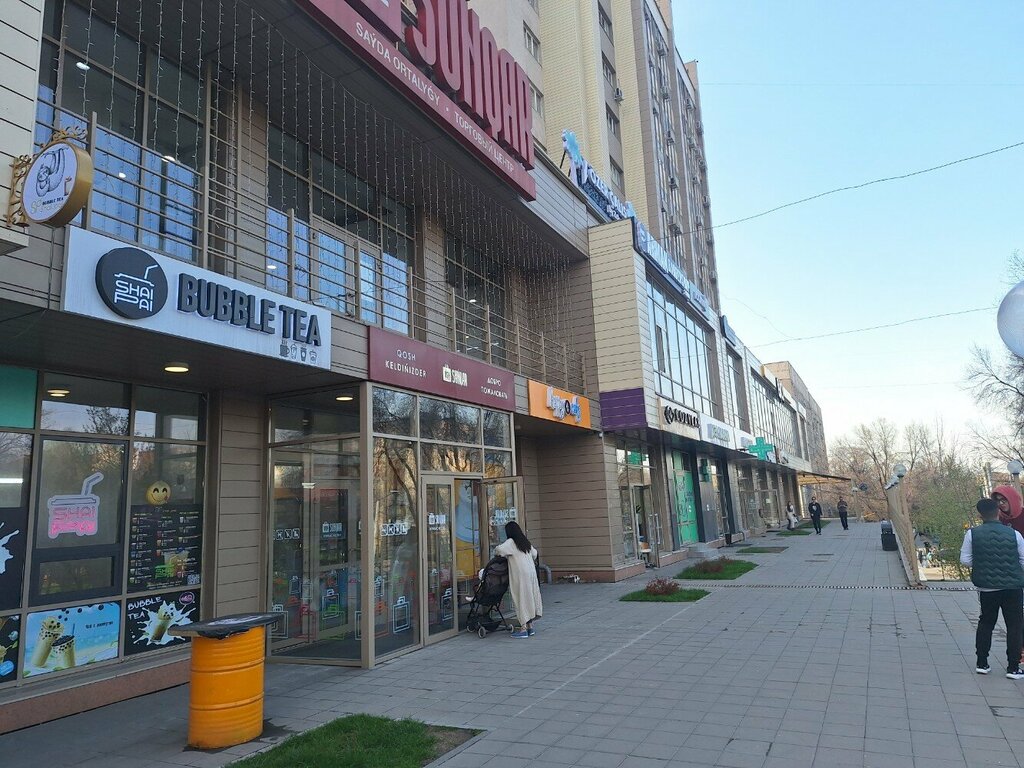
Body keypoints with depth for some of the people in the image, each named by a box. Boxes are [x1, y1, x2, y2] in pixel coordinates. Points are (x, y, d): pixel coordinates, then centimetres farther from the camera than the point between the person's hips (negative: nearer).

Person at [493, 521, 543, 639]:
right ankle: (530, 627, 18)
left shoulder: (511, 542, -8)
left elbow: (499, 549, -23)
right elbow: (534, 554, 23)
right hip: (531, 573, 7)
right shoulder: (526, 542, 14)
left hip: (520, 575, -7)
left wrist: (496, 552, -1)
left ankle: (523, 629, -2)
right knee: (530, 598, 12)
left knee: (521, 599, -2)